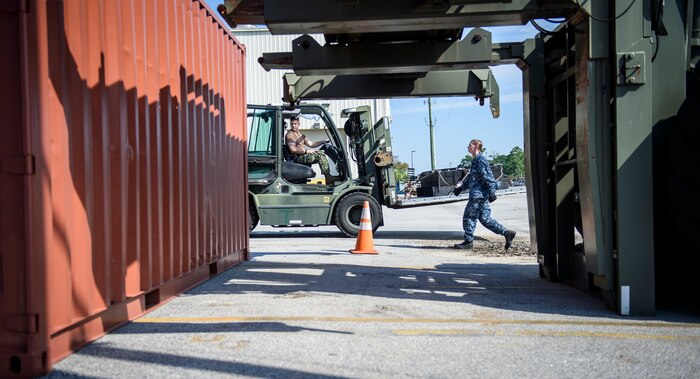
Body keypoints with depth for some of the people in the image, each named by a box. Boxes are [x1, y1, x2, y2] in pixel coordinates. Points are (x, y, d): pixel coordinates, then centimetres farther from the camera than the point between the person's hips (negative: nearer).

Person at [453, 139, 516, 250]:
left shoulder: (480, 160, -12)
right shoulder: (476, 161, 19)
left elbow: (488, 177, -17)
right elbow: (471, 177, 29)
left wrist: (492, 192, -20)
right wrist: (461, 187, 26)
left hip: (478, 195, -10)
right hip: (479, 194, 10)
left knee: (469, 217, -2)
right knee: (484, 218, 8)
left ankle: (468, 241, 6)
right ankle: (507, 233, 8)